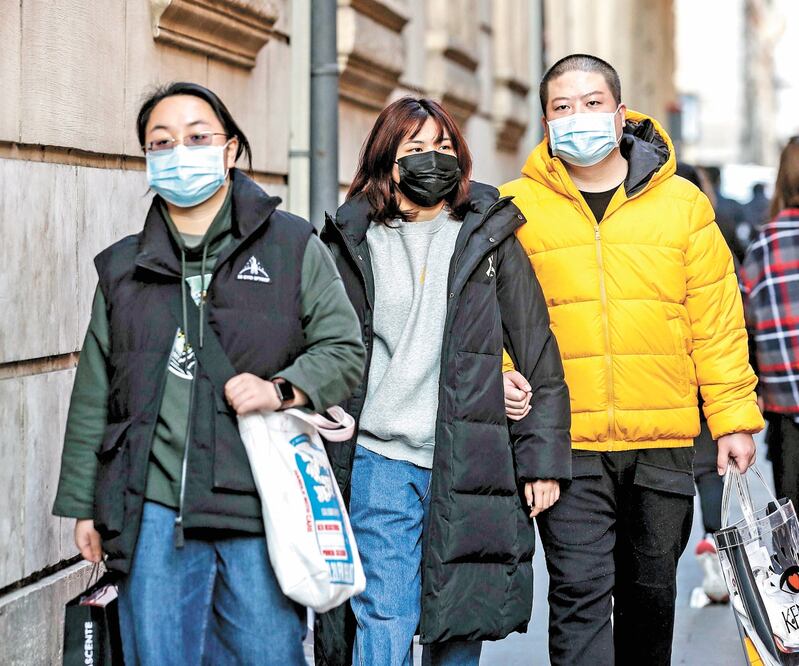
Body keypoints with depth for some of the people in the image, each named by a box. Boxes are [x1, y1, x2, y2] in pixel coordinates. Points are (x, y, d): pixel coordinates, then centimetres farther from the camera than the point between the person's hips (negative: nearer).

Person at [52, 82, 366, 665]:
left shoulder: (292, 246, 6)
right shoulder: (124, 266, 13)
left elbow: (344, 349, 4)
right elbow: (94, 395, 16)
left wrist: (281, 388, -15)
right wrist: (83, 505, 13)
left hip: (261, 508, -2)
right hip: (153, 512, 2)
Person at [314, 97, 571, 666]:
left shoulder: (490, 238, 8)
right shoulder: (354, 243, 8)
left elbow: (538, 354, 6)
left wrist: (543, 457, 0)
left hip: (470, 464, 1)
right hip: (381, 459, 0)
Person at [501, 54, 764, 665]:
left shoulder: (681, 202, 6)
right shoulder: (516, 207, 2)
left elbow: (716, 317, 6)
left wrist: (733, 415, 3)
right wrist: (501, 372, -14)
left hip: (664, 442, 2)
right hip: (567, 439, -2)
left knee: (652, 588, 13)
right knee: (580, 591, -8)